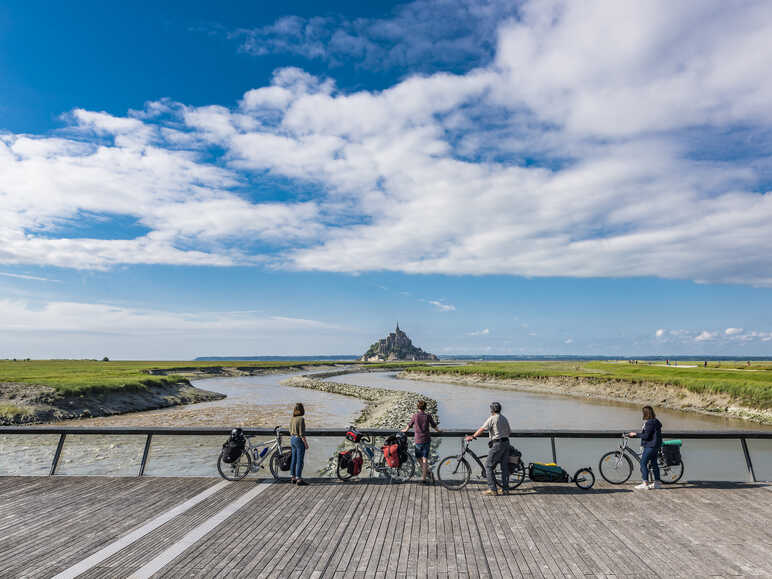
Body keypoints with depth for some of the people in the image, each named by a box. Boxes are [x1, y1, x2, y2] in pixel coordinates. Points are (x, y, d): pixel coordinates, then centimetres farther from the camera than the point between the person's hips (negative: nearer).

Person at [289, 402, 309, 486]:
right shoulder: (301, 419, -18)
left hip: (292, 439, 8)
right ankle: (299, 480, 1)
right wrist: (306, 443, -12)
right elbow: (302, 433, -19)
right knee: (300, 461, -2)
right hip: (299, 440, -8)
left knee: (294, 459, 15)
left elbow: (290, 431, 14)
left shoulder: (292, 418, 6)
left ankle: (293, 478, 22)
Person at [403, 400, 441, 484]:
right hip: (427, 439, 1)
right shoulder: (428, 416, -3)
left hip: (418, 440, -1)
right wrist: (439, 431, 28)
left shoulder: (415, 416, -5)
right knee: (425, 458, 6)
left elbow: (409, 425, 7)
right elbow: (434, 426, 8)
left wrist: (405, 430, 28)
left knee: (418, 457, 21)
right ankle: (423, 478, 4)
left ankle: (425, 470, 26)